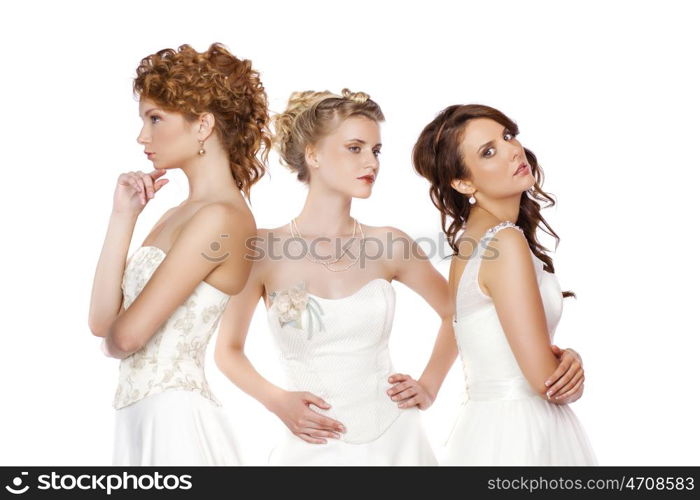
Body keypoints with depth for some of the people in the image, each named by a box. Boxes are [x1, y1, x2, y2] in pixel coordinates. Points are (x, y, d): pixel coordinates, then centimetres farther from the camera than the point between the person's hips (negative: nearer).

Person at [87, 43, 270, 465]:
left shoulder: (220, 218, -17)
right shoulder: (177, 215, 11)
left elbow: (125, 337, -18)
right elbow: (103, 320, 4)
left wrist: (112, 334, 6)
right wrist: (123, 216, 2)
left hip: (174, 416, -8)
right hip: (143, 415, 8)